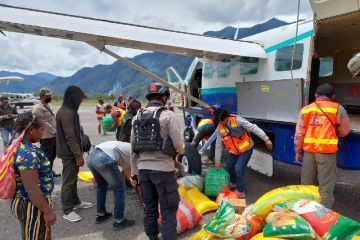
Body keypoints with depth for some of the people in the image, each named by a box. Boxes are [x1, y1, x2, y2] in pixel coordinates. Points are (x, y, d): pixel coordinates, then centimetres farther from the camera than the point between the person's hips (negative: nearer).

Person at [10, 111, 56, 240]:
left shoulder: (18, 145, 3)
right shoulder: (28, 154, -29)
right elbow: (32, 188, -29)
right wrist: (48, 211, -22)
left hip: (24, 200, 9)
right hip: (32, 206, -9)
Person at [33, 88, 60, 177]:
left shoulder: (48, 106, 14)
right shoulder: (38, 108, -14)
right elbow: (43, 122, -20)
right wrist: (54, 131, -17)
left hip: (54, 136, 9)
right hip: (46, 137, -9)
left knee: (53, 155, 19)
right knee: (47, 156, 0)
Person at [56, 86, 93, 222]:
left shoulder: (70, 111, 12)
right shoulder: (66, 113, -21)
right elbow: (70, 137, -24)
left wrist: (78, 152, 19)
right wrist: (78, 155, -21)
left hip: (71, 152, 10)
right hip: (69, 153, -10)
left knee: (73, 179, 20)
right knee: (68, 181, -1)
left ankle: (75, 202, 34)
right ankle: (67, 211, 10)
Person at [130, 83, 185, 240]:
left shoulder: (137, 117, 8)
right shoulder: (168, 115, -8)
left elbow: (133, 148, 9)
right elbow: (179, 145, -9)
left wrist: (134, 172, 16)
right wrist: (181, 151, 15)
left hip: (144, 169, 6)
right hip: (163, 169, -6)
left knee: (149, 208, 17)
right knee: (168, 210, 5)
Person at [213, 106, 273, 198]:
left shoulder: (237, 120, -28)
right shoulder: (220, 128, -13)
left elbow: (254, 128, -24)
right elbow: (218, 145, -6)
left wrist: (266, 139, -25)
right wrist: (217, 161, -2)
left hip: (246, 149, -5)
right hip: (233, 151, 6)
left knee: (238, 168, -14)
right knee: (229, 166, 13)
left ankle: (240, 191, 5)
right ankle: (233, 182, 43)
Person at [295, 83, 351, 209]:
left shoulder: (305, 109, 6)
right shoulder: (338, 108, 0)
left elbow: (299, 133, 5)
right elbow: (344, 131, 9)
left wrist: (297, 152, 13)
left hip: (309, 150, 3)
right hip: (327, 151, -3)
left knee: (306, 183, 16)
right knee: (326, 186, 5)